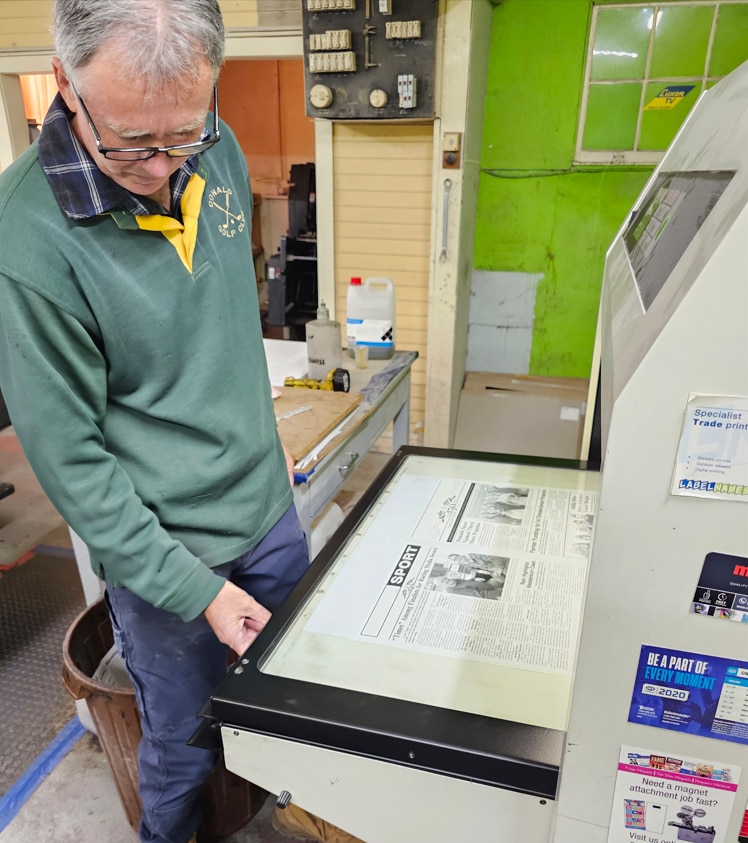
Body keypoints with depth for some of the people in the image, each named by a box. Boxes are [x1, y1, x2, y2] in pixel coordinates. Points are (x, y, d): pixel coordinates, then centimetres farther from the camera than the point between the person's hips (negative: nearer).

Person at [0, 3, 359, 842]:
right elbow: (69, 458, -18)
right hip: (163, 548, -5)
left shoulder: (218, 152, -5)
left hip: (268, 507, 6)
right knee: (186, 747, 19)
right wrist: (197, 590, -18)